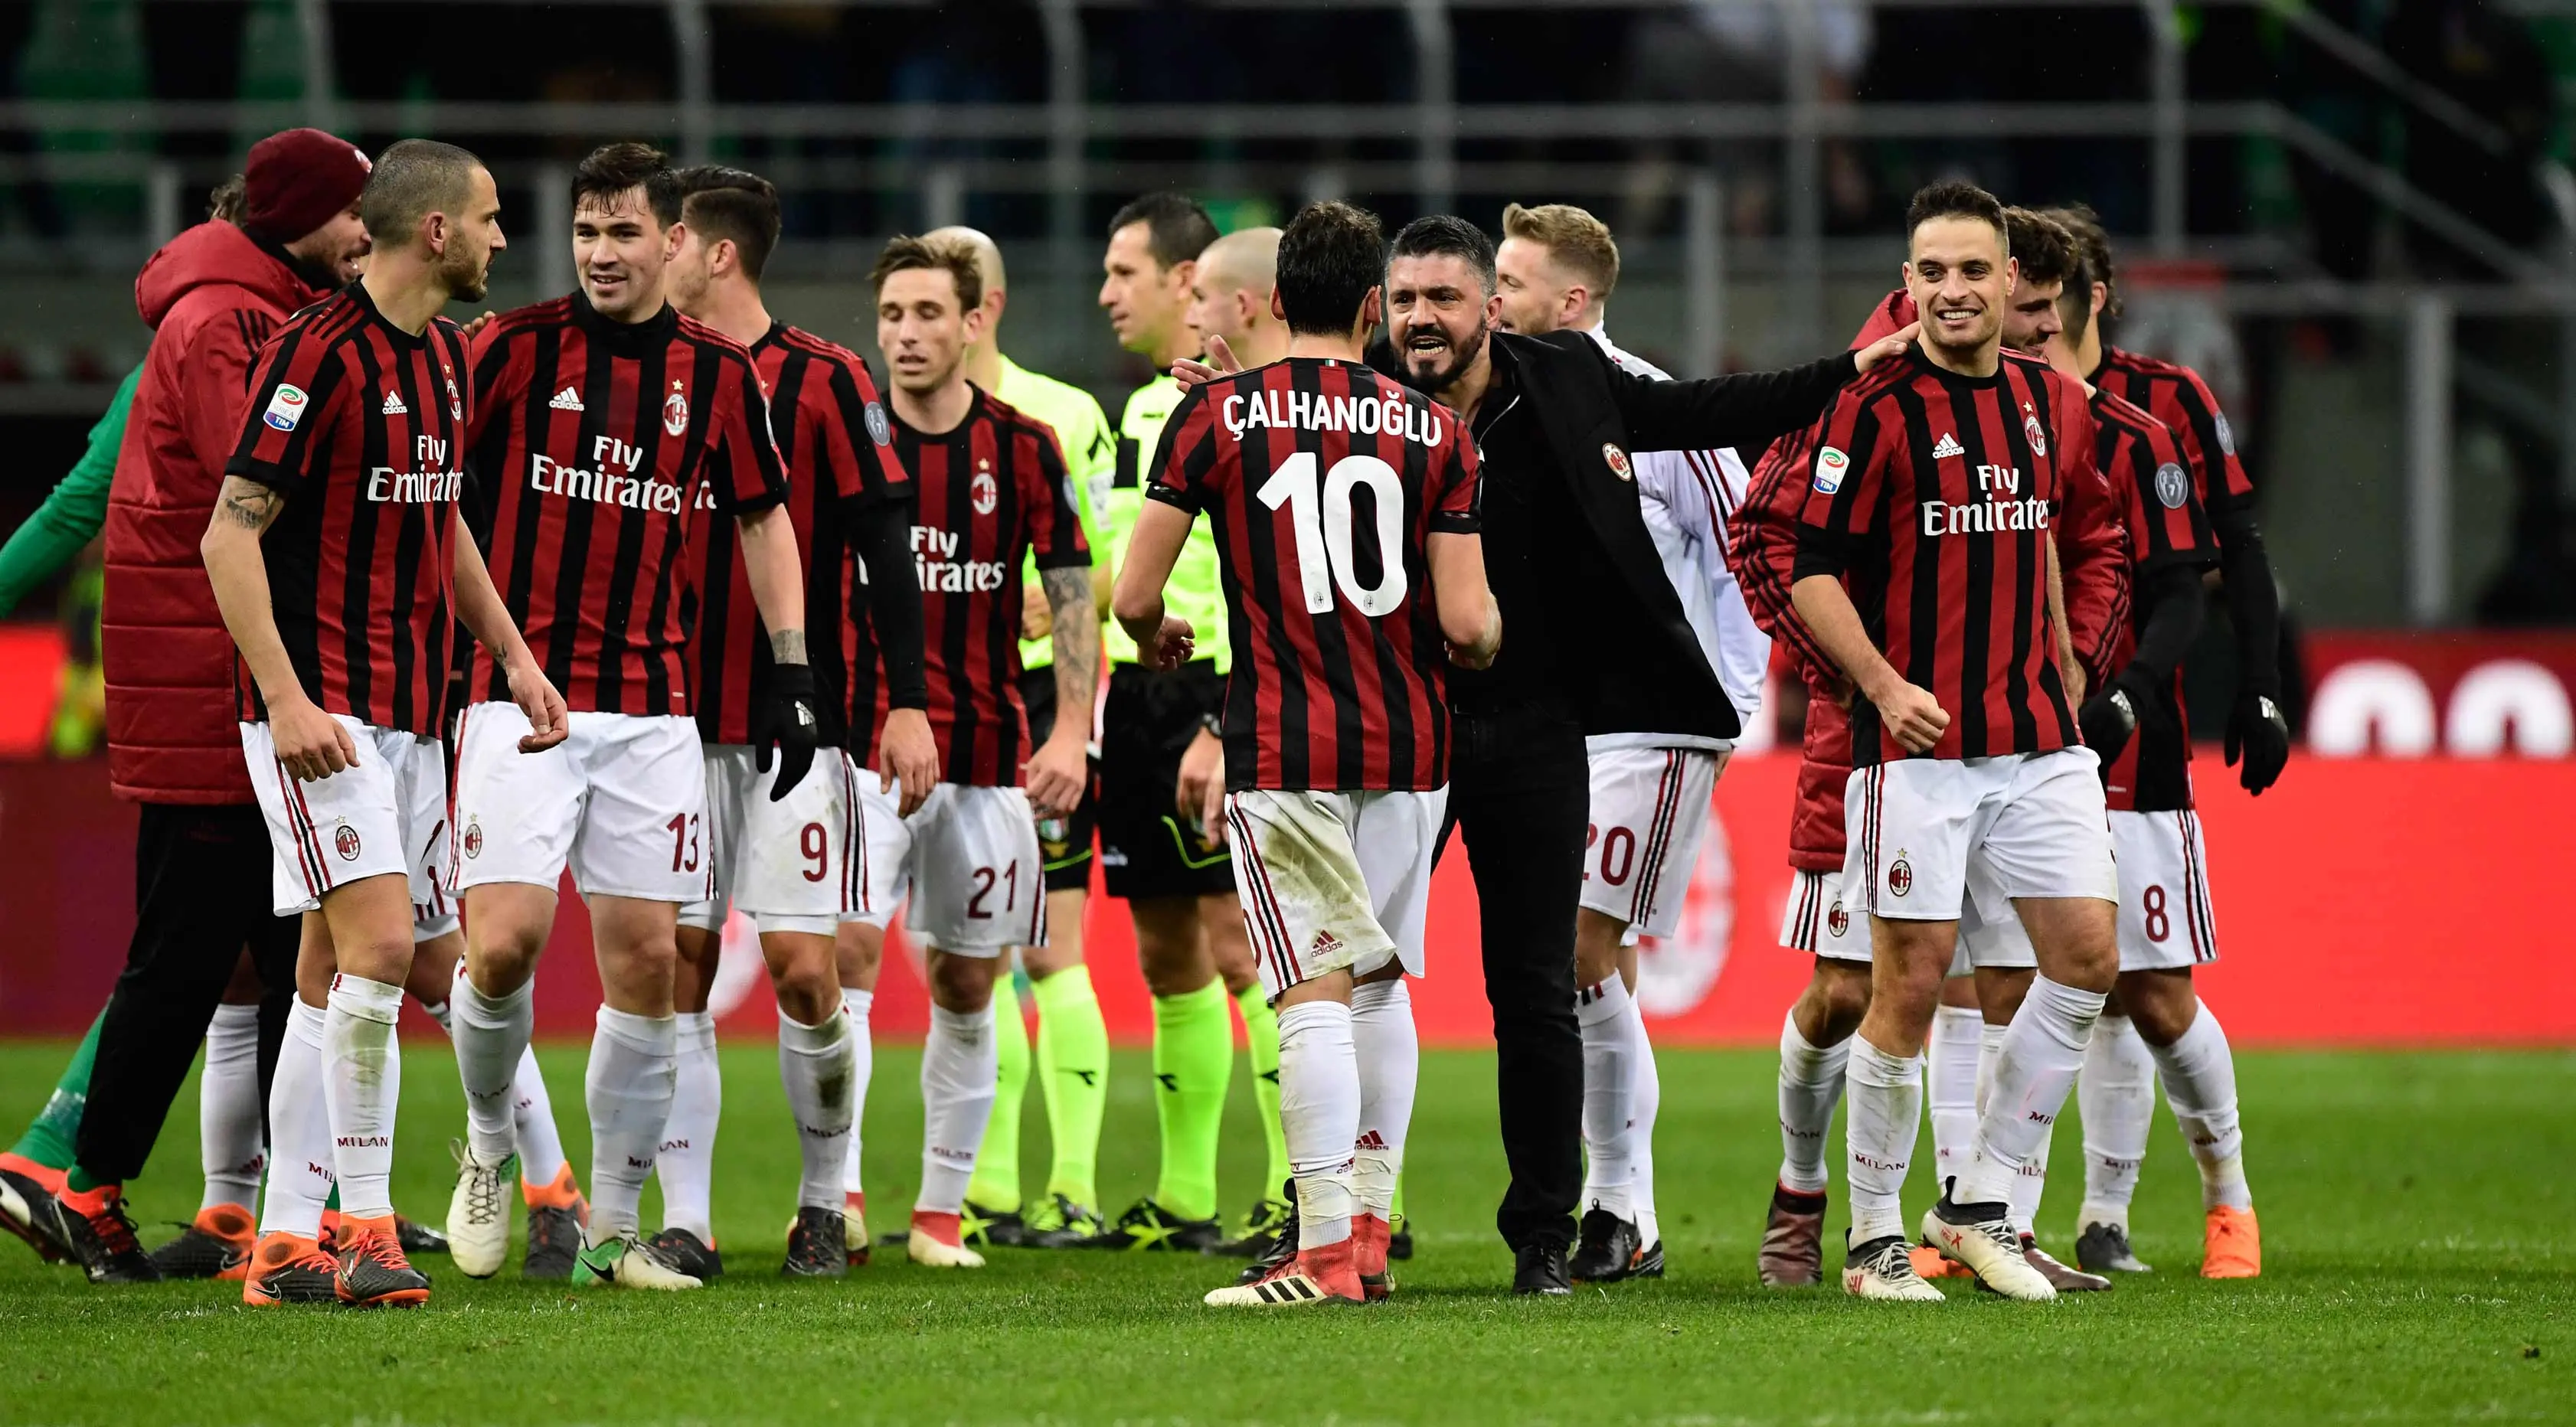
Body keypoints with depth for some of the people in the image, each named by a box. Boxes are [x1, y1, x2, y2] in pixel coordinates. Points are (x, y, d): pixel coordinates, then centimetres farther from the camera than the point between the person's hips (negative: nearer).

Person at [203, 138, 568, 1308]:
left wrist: (513, 655, 19)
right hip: (320, 710, -9)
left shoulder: (446, 357, 14)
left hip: (410, 714, 9)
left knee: (335, 972, 7)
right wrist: (285, 697, -23)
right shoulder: (317, 351, -13)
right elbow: (231, 531, -16)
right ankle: (361, 1222, -13)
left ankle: (287, 1246, 9)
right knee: (380, 944, -18)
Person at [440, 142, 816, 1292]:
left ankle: (612, 1228, 9)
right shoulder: (516, 350, -2)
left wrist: (792, 670, 10)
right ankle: (488, 1150, 12)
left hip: (653, 706, 3)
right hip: (521, 697, -3)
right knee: (504, 940, -15)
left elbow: (763, 517, 17)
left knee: (647, 960, 0)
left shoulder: (718, 375, 7)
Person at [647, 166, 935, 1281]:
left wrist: (908, 704, -8)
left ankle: (824, 1203, 10)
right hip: (677, 718, 4)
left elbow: (884, 544, -3)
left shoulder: (824, 382, -3)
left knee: (804, 969, -8)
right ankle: (684, 1220, 1)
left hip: (798, 721, -4)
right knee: (679, 969, -1)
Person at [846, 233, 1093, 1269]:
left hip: (987, 750, 2)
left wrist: (1071, 732, -4)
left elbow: (1072, 593, 6)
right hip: (862, 744, -2)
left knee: (967, 984, 6)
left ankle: (942, 1208, 15)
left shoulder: (1021, 449, 3)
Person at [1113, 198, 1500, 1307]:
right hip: (1409, 742, 3)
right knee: (1381, 983, 16)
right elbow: (1467, 620, -2)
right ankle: (1370, 1224, 18)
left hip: (1285, 747, -3)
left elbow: (1134, 593, -3)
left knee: (1317, 994, -7)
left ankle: (1326, 1252, -12)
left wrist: (1158, 637, 20)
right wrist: (1482, 639, 21)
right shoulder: (1433, 432, 3)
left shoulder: (1217, 414, -3)